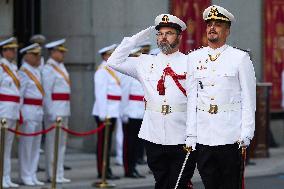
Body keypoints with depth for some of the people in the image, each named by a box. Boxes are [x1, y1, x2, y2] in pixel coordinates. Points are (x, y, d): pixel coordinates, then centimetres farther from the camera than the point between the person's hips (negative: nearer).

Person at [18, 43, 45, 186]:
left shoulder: (37, 71, 16)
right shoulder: (24, 72, -9)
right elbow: (19, 94, -13)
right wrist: (20, 114, -15)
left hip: (38, 111, 9)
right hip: (28, 111, -9)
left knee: (36, 146, 11)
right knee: (26, 145, -3)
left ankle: (33, 175, 17)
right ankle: (26, 176, 2)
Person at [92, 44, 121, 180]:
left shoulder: (111, 71, 17)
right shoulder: (102, 71, -12)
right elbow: (100, 94, -18)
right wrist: (103, 114, -22)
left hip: (112, 112, 9)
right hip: (105, 112, -9)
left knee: (107, 142, 12)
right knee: (103, 141, -4)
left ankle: (106, 170, 18)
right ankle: (103, 172, 0)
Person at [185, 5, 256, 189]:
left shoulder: (240, 58, 1)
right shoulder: (194, 58, 10)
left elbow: (249, 99, 0)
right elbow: (191, 98, 8)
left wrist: (246, 135, -7)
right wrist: (190, 135, 3)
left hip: (231, 137, -3)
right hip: (203, 137, 3)